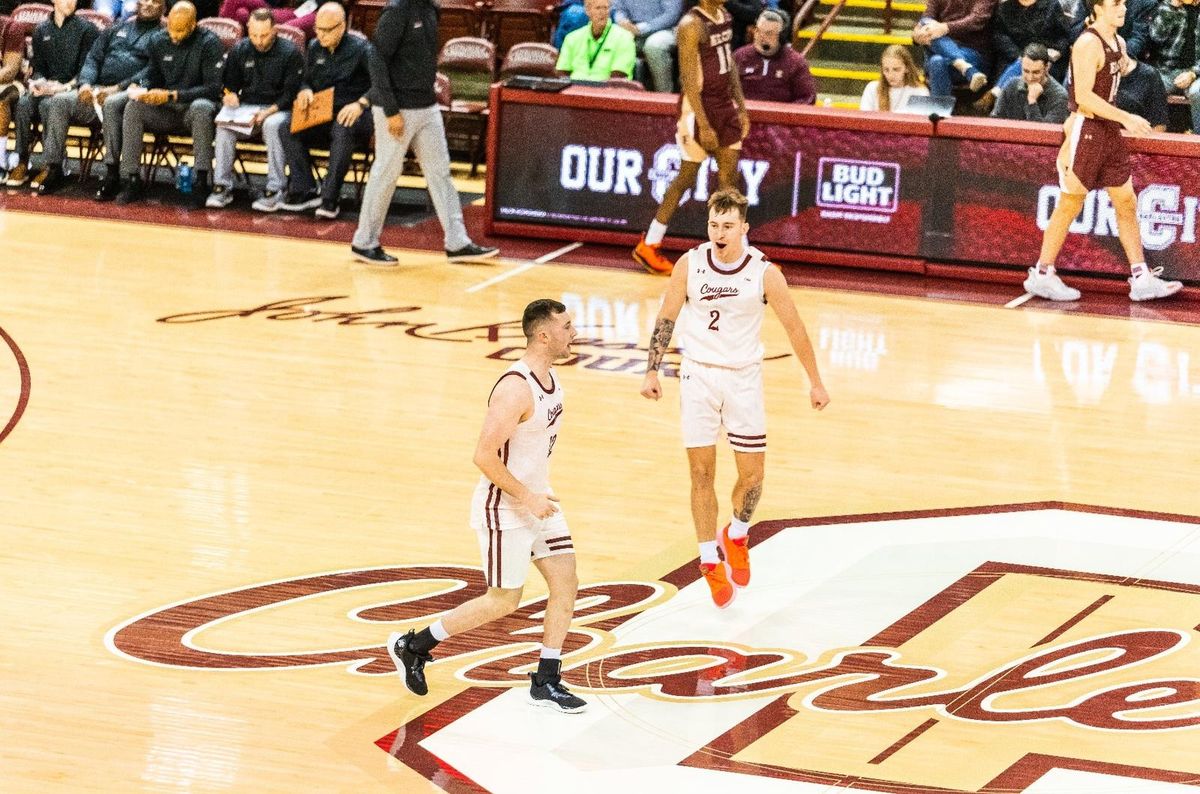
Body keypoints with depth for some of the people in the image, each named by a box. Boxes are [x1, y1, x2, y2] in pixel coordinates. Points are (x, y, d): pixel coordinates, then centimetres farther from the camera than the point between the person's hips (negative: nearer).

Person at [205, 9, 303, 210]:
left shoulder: (290, 53, -4)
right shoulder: (240, 50, 9)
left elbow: (291, 94, -8)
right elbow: (230, 84, 19)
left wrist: (268, 112, -23)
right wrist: (231, 95, -7)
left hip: (278, 109, -4)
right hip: (246, 108, 4)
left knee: (272, 125, -38)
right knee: (224, 124, -28)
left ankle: (275, 190, -33)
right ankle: (222, 186, -23)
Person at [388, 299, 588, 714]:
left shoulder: (549, 378, 4)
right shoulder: (516, 389, -26)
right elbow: (484, 455, -27)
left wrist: (540, 495, 17)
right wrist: (526, 498, -23)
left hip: (536, 499, 9)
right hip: (504, 508, -9)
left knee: (565, 582, 3)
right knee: (504, 601, 1)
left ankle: (546, 683, 10)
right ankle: (412, 646, 15)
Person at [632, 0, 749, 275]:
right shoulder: (692, 25, -19)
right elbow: (689, 78, -20)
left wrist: (741, 107, 12)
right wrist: (703, 125, -22)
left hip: (725, 104, 8)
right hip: (699, 107, -8)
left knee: (729, 178, 8)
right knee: (686, 178, 1)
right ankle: (648, 246, 13)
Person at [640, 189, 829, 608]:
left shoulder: (764, 273, -12)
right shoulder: (690, 264, -8)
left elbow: (794, 328, -3)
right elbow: (666, 319, 4)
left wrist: (815, 383, 2)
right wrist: (652, 372, 2)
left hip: (744, 379, 0)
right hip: (698, 376, 0)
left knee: (752, 475, 0)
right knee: (702, 474, 0)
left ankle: (736, 535, 29)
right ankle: (710, 562, 12)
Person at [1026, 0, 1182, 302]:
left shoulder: (1117, 43, 11)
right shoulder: (1088, 44, -17)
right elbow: (1083, 96, -23)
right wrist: (1125, 118, -24)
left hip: (1109, 131, 9)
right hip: (1086, 130, -9)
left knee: (1126, 203, 7)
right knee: (1070, 205, -1)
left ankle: (1141, 279, 9)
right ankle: (1041, 275, 8)